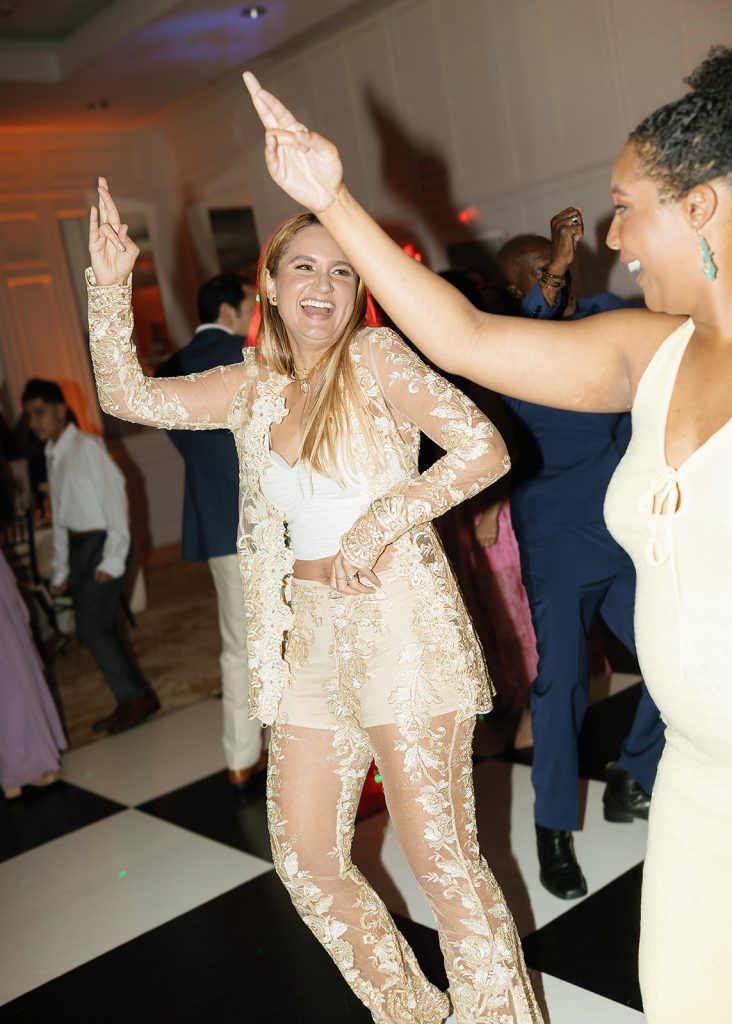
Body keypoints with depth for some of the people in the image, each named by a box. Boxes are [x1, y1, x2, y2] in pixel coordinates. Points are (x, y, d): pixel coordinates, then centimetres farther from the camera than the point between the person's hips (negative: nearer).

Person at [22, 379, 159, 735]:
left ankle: (137, 697, 5)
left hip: (102, 542, -8)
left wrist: (113, 558, -19)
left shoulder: (86, 447, -12)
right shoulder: (52, 456, 12)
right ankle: (131, 701, 20)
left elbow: (114, 497, -16)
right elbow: (60, 515, 14)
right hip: (78, 545, 8)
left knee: (92, 628, -9)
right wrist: (61, 570, 14)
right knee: (101, 628, 10)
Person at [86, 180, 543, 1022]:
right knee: (305, 858, 12)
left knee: (439, 855, 0)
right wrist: (109, 287, -3)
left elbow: (485, 449, -13)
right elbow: (127, 396, 7)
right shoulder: (251, 386, 9)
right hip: (310, 638, 6)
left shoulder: (375, 358, -6)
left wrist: (380, 522, -17)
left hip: (401, 622, -6)